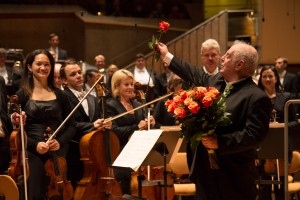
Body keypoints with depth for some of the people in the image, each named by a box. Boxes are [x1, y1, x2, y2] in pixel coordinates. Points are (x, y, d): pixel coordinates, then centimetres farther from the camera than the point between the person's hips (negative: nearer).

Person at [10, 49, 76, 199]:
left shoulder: (60, 95, 10)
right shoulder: (22, 95, 2)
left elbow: (71, 126, 10)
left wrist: (60, 142, -9)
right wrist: (35, 145, -16)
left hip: (58, 154, 2)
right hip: (32, 154, -2)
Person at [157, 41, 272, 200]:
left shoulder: (257, 97, -18)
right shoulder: (217, 81, 8)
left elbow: (254, 134, -23)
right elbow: (196, 76, 27)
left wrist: (220, 142, -24)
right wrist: (167, 56, 35)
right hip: (206, 169, 8)